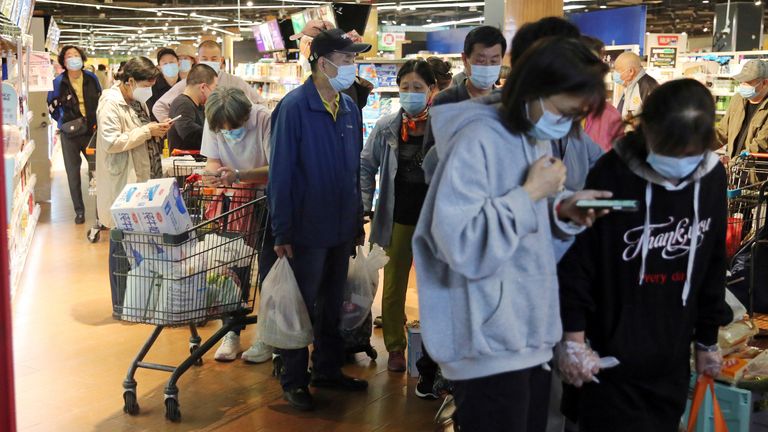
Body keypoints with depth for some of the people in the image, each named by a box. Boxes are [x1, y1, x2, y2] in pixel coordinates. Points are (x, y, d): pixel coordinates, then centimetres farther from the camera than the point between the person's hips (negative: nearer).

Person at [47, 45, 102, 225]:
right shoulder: (58, 82, -5)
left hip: (92, 131, 1)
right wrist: (64, 122, -8)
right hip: (70, 134, -1)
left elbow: (101, 101, 12)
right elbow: (51, 106, 3)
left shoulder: (92, 79, 1)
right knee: (73, 173, 5)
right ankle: (79, 210, 15)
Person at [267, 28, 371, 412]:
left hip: (341, 228, 6)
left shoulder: (349, 107, 4)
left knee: (332, 305, 19)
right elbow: (280, 174, -16)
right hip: (307, 230, -6)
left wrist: (358, 219, 10)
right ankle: (293, 381, 23)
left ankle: (328, 370, 35)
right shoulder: (294, 107, -16)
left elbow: (355, 168, 10)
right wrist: (281, 233, -16)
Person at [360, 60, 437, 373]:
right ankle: (395, 347, 28)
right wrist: (362, 208, 1)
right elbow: (366, 167, 6)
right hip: (399, 218, 2)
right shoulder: (386, 127, -3)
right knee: (394, 286, 12)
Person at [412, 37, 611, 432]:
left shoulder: (535, 139, 10)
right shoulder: (477, 141, -19)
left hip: (531, 337, 9)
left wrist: (561, 210, -2)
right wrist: (531, 193, -20)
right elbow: (462, 246, -27)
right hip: (489, 348, -9)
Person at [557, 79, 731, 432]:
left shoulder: (712, 177, -1)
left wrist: (707, 339, 15)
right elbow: (576, 262, -11)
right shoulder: (611, 176, -17)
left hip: (672, 360, 5)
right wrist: (573, 338, -10)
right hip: (611, 359, -5)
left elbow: (713, 266, 10)